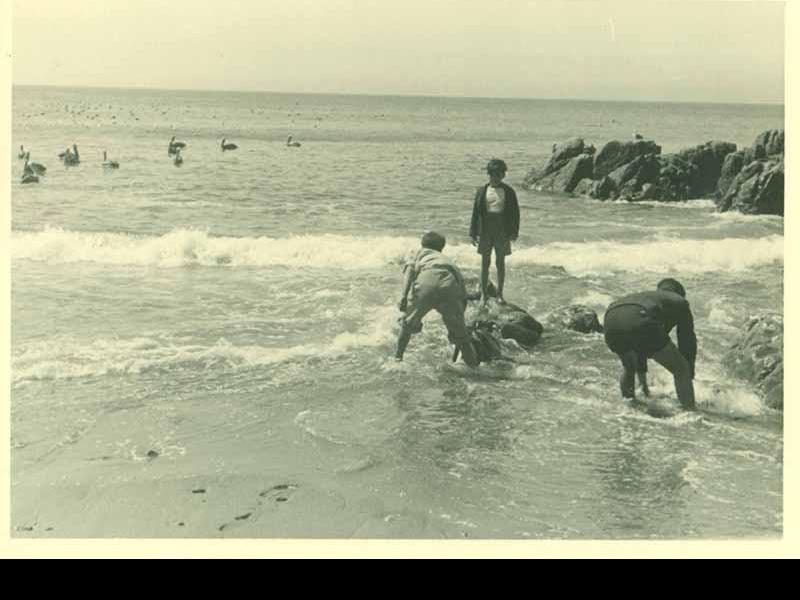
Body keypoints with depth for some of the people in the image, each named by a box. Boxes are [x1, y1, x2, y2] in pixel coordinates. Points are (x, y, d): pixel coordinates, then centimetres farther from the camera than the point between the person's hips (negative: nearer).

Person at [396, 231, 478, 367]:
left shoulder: (423, 252, 35)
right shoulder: (448, 260, 42)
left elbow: (411, 269, 10)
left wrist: (404, 296, -1)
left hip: (427, 281, -2)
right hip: (449, 284, 2)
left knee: (409, 323, 23)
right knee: (459, 330, 21)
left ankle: (398, 356, 28)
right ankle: (473, 364, 23)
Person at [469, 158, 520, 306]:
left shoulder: (509, 192, -1)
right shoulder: (482, 191, 1)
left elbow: (515, 213, 1)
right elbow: (476, 212, 2)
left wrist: (513, 232, -5)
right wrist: (473, 233, -1)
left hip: (502, 232, 0)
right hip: (485, 231, 0)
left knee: (501, 263, 7)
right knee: (485, 263, 5)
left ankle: (499, 294, 17)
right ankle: (484, 294, 14)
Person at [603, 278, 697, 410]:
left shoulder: (645, 296, 45)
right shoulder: (679, 302, 32)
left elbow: (639, 344, 51)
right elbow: (688, 342, 31)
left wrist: (642, 378, 59)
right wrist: (689, 377, 41)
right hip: (641, 322, -6)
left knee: (628, 368, 37)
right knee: (681, 370, 12)